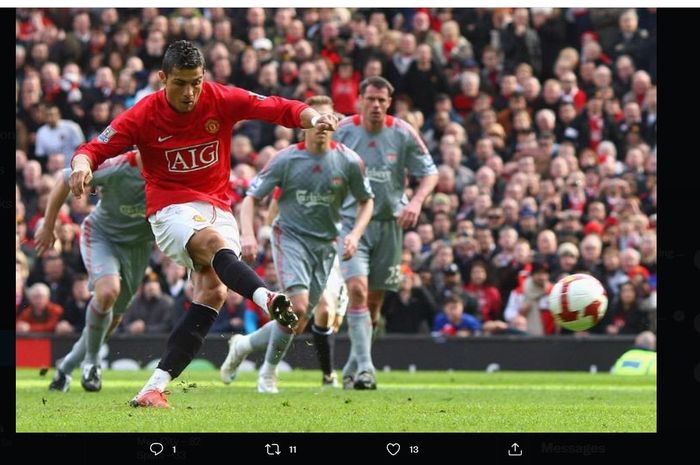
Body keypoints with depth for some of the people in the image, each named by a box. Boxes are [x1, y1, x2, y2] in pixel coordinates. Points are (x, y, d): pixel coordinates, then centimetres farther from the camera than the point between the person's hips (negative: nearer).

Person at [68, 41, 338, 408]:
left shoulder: (222, 100, -3)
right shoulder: (143, 115, -7)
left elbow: (280, 109, -5)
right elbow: (94, 148, -7)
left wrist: (312, 117, -25)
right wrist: (82, 165, -30)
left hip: (217, 209, 3)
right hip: (171, 209, -3)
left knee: (213, 292, -16)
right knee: (214, 241, -35)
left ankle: (154, 388, -17)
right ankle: (269, 300, -62)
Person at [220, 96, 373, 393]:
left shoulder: (349, 162, -4)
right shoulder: (286, 160, -8)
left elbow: (366, 201, 10)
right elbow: (251, 198, -3)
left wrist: (355, 234, -7)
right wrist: (247, 234, -20)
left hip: (325, 244, 3)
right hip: (290, 237, -3)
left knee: (299, 322, 2)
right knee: (297, 306, -23)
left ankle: (243, 345, 29)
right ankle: (269, 372, -2)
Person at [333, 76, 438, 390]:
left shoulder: (404, 134, -4)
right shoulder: (342, 131, -6)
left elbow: (430, 172, 3)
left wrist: (416, 201, -15)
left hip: (389, 222, 2)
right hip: (351, 220, -2)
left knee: (374, 302, 7)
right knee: (357, 289, -21)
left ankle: (352, 369, 23)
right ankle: (364, 368, -23)